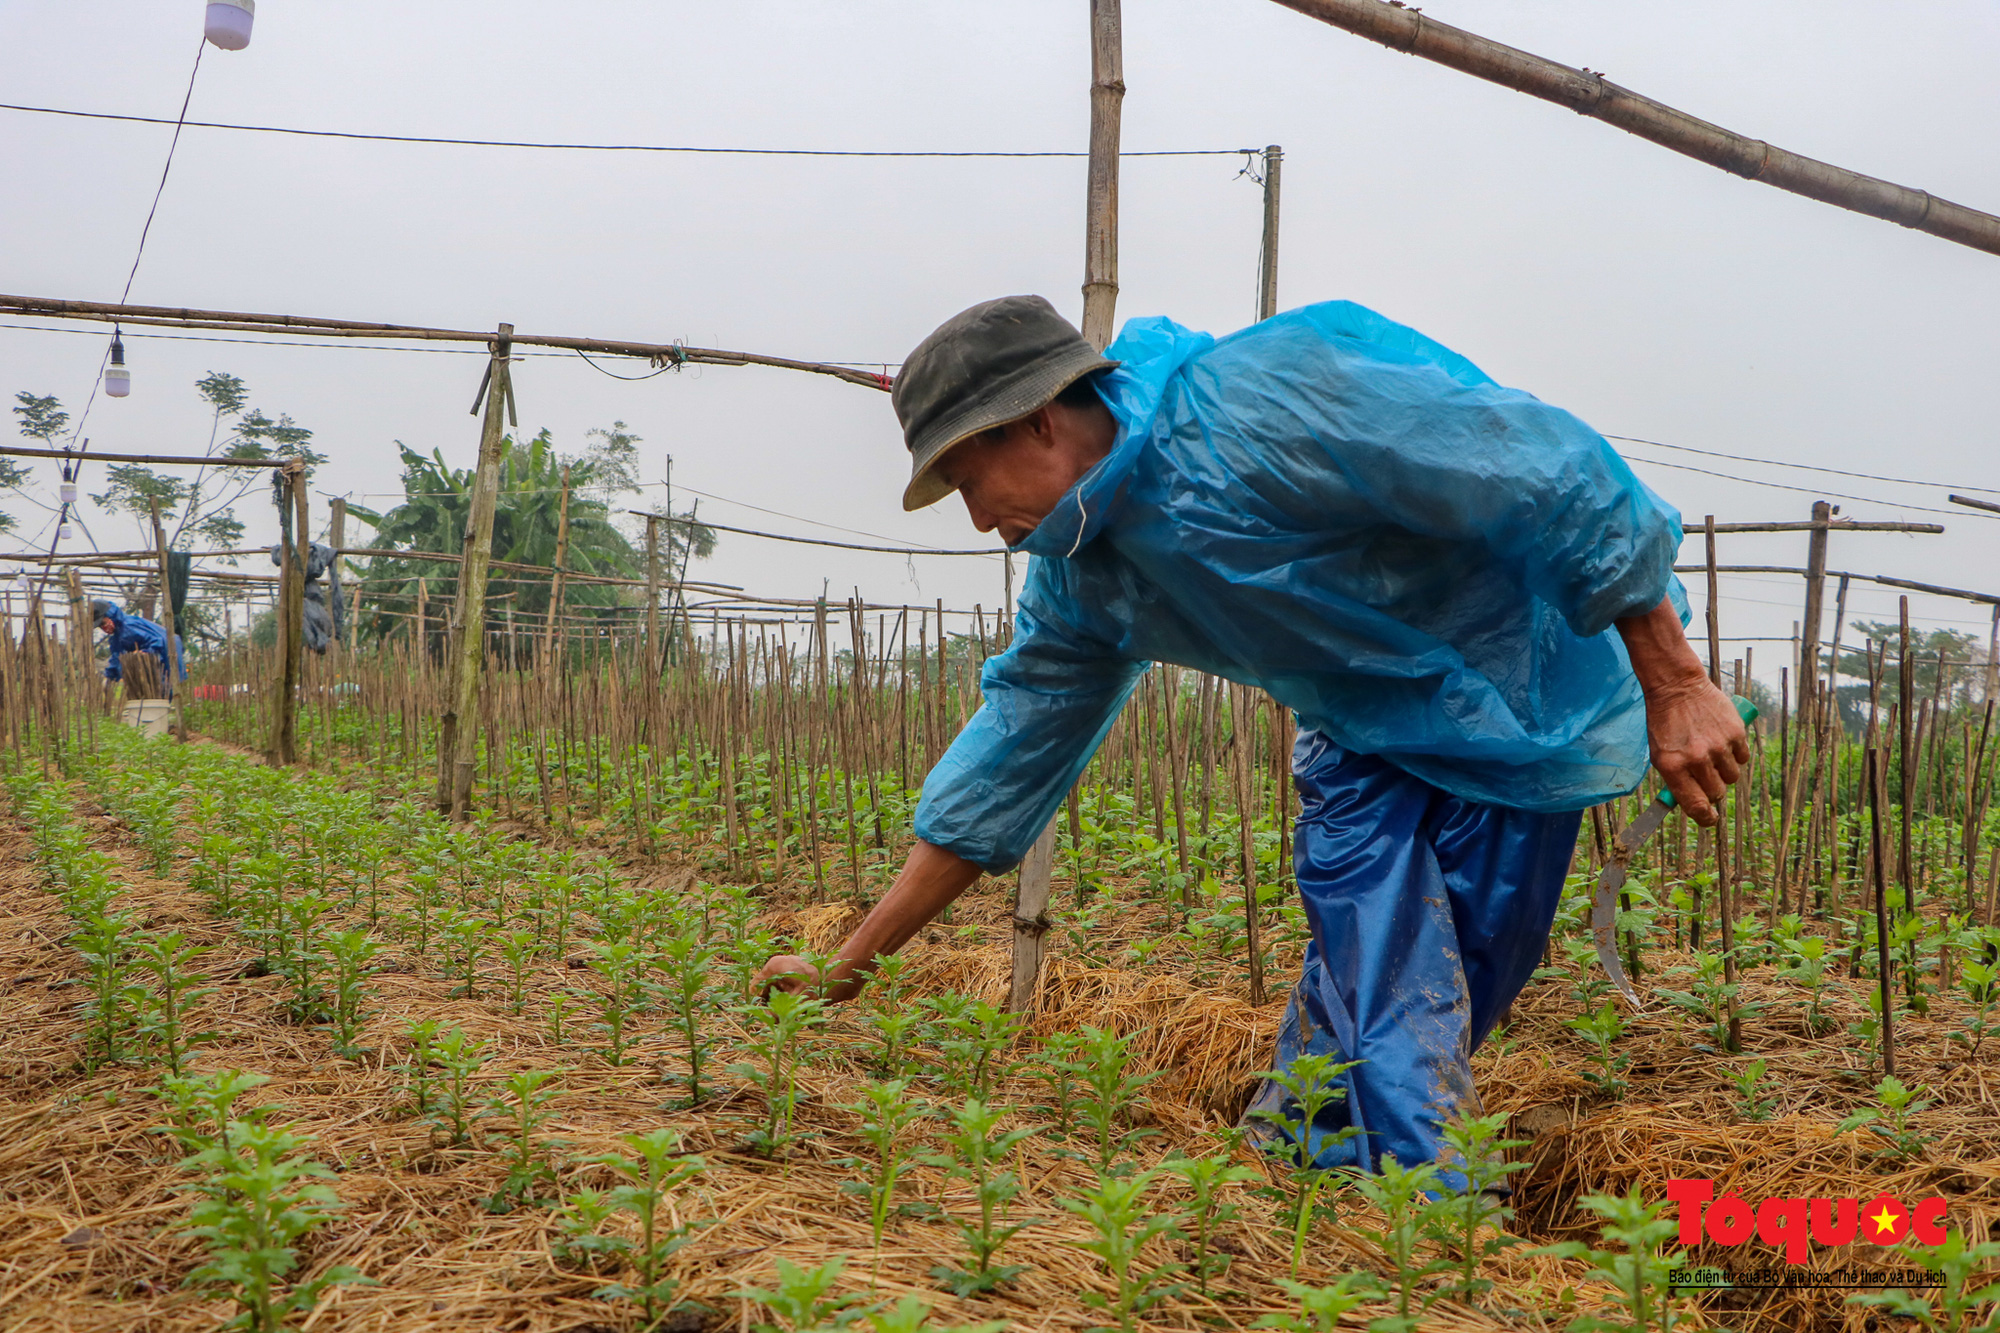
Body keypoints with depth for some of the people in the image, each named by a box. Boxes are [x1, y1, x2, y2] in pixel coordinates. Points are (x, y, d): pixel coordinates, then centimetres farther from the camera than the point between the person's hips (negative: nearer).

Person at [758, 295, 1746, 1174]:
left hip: (1517, 695, -5)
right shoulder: (1077, 573, -3)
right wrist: (848, 967, 4)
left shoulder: (1259, 399, -29)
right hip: (1362, 732, 6)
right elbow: (1006, 765, 5)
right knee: (1377, 1002, -8)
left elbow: (1557, 473, -27)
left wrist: (1675, 687, -23)